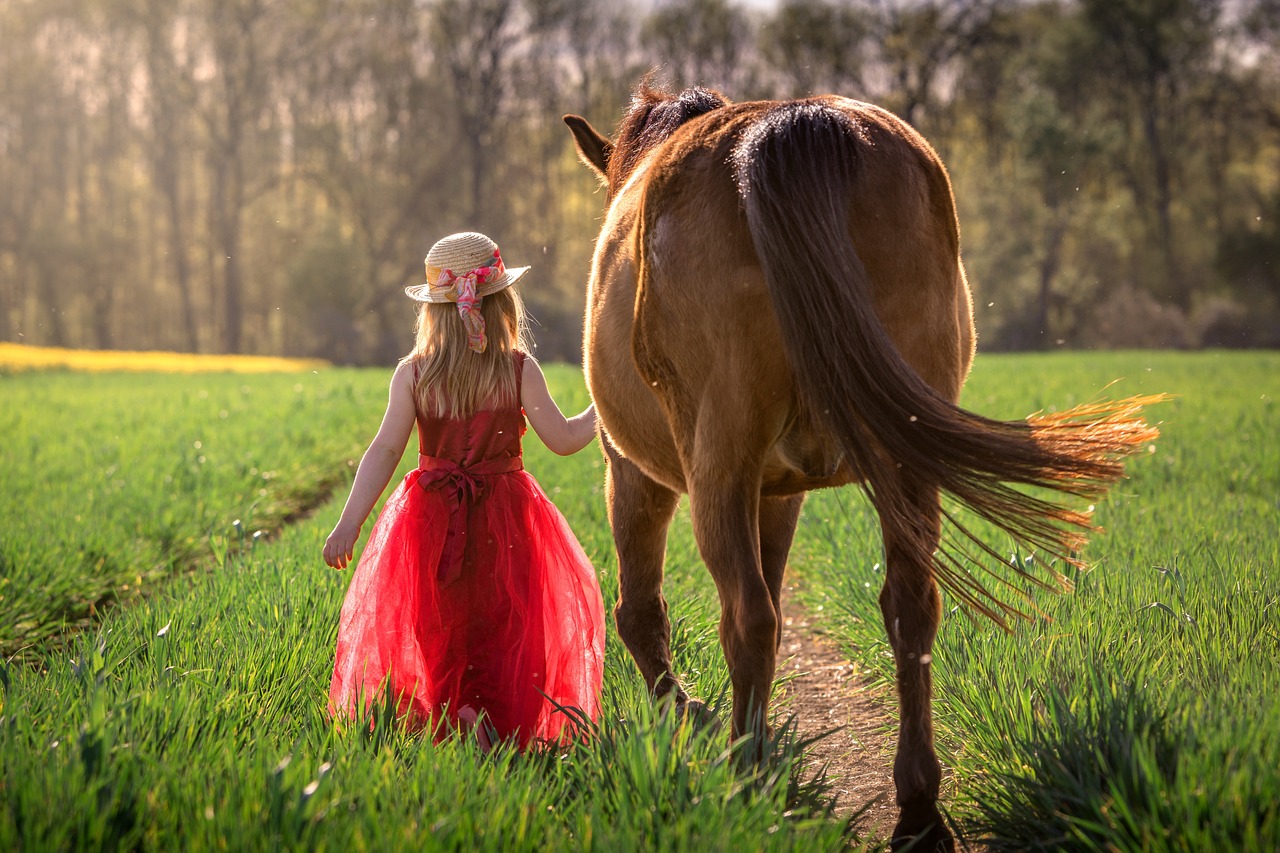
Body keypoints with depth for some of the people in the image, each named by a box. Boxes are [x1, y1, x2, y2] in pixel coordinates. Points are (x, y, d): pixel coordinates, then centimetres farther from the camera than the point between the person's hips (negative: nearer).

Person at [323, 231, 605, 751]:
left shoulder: (413, 374, -5)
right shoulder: (519, 370, -8)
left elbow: (385, 451, -12)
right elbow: (564, 440, -5)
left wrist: (349, 524, -13)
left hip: (433, 520, 1)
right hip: (505, 520, -1)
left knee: (436, 631, 14)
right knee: (510, 632, 6)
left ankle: (440, 722, 1)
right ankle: (501, 723, -13)